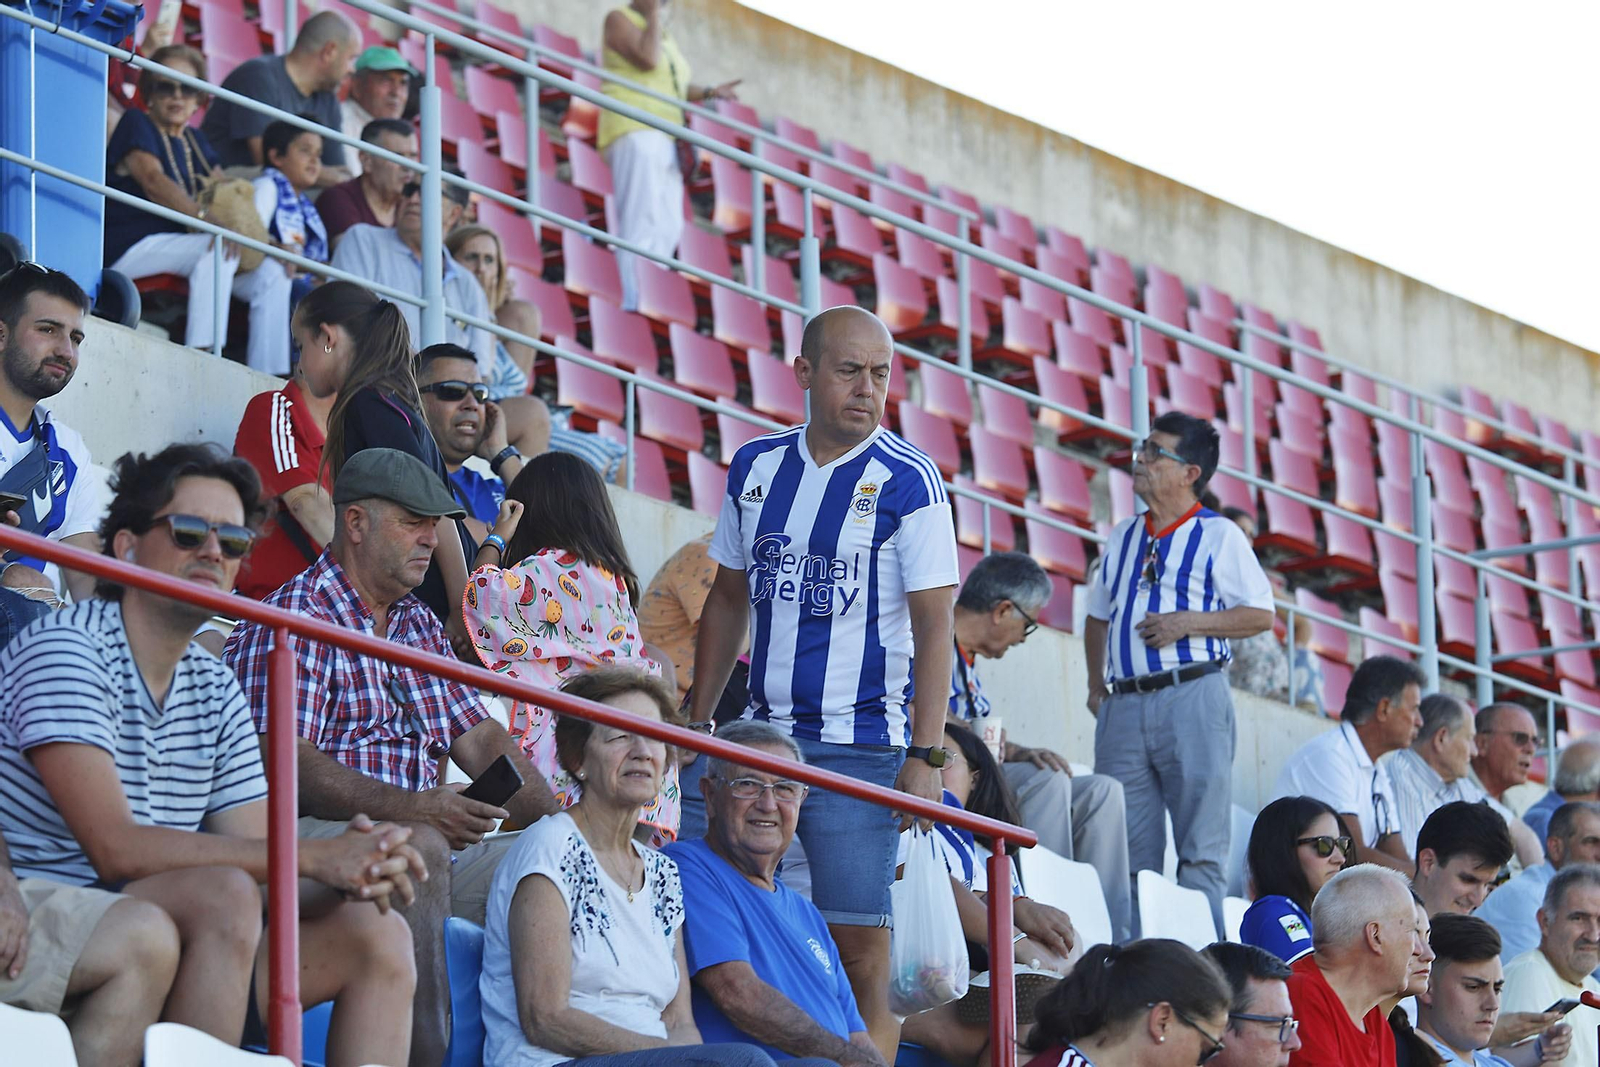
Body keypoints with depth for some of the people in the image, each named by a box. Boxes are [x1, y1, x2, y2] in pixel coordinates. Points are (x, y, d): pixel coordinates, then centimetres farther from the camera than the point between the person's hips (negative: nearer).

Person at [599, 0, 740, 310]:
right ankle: (636, 303, -24)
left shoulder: (664, 34, 24)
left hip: (664, 139, 9)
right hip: (635, 131, -9)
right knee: (641, 221, -18)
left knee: (669, 225, 1)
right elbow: (647, 60, -16)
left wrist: (709, 92, 14)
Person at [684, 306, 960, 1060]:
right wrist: (696, 723, 14)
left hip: (859, 746, -5)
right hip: (759, 734, 5)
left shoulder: (906, 481, -6)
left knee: (858, 941, -6)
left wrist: (927, 757, -15)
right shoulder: (756, 466, 9)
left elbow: (935, 627, -8)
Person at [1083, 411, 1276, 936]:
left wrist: (1187, 623, -12)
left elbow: (1261, 614, -2)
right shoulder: (1122, 538, 19)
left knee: (1201, 852, -6)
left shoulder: (1219, 536, 2)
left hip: (1192, 699, -5)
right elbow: (1098, 616, 27)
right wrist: (1096, 685, 14)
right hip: (1124, 705, 5)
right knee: (1128, 853, 4)